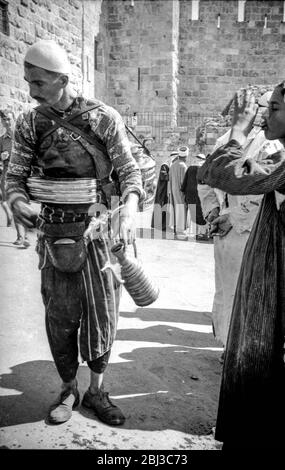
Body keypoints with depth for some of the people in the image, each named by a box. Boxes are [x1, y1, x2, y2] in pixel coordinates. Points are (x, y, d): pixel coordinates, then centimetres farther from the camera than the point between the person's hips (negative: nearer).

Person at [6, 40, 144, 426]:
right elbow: (15, 175, 3)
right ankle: (68, 389, 28)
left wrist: (130, 207, -21)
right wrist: (19, 202, -19)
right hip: (54, 231, 2)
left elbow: (129, 170, -3)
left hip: (98, 228, -1)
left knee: (102, 310, 5)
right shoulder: (29, 123, 3)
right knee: (60, 313, 8)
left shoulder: (104, 118, -3)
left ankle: (96, 390, 26)